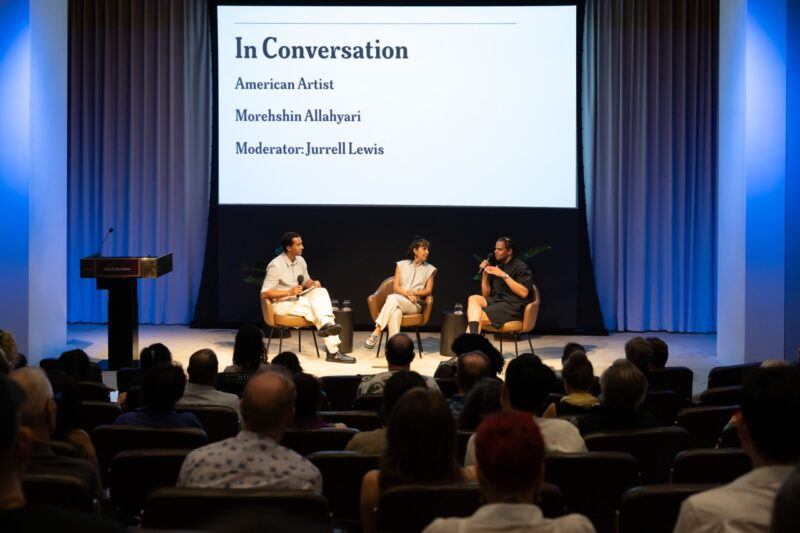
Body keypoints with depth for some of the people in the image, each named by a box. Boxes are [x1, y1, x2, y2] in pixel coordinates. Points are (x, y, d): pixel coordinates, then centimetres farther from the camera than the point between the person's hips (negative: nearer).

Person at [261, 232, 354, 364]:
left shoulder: (300, 261, 5)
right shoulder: (275, 266, -18)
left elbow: (307, 281, 20)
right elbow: (264, 293, -20)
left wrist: (313, 283, -7)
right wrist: (289, 292, -29)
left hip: (298, 299, 7)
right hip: (282, 303, -7)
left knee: (320, 291, -22)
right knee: (316, 310, -27)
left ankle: (326, 324, -44)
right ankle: (333, 351, -34)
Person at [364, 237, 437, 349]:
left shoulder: (430, 269, 14)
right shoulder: (402, 265, 15)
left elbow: (428, 291, 6)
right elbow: (395, 287, 6)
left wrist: (414, 293, -11)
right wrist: (407, 294, -13)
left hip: (416, 305, -1)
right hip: (397, 302, 1)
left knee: (392, 298, -35)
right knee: (396, 312, -39)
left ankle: (376, 332, -41)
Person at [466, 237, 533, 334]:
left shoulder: (521, 267, 1)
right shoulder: (496, 267, 20)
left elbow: (524, 293, -15)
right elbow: (486, 295, 20)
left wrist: (504, 275, -15)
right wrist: (485, 275, 5)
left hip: (513, 306, -7)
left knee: (479, 317, -26)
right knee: (473, 299, -21)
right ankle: (473, 332, -45)